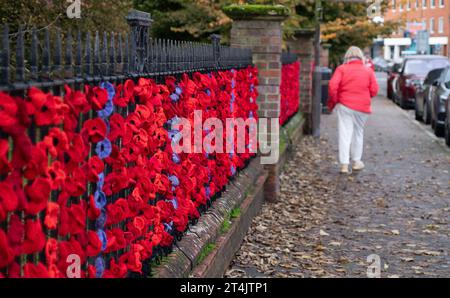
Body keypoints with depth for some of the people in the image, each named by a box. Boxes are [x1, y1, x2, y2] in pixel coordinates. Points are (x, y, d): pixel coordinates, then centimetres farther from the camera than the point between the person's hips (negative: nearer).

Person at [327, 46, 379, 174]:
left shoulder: (341, 69, -1)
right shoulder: (368, 70, 4)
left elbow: (332, 86, -11)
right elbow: (374, 90, 1)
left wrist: (332, 101, 3)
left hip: (344, 105, -1)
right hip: (362, 106, 1)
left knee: (345, 134, 0)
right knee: (358, 132, 16)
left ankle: (344, 164, -4)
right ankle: (356, 162, 23)